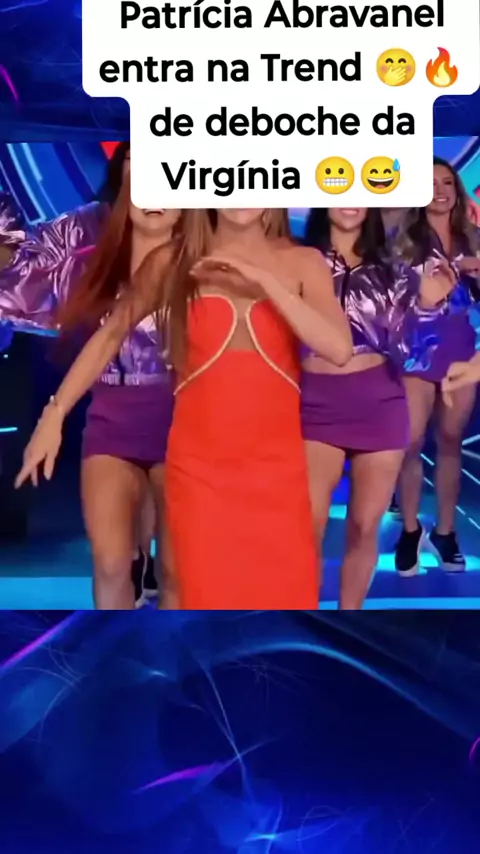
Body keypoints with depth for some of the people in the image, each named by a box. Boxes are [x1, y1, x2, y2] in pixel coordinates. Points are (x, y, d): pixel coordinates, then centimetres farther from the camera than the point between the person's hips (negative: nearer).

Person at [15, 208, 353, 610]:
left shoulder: (303, 263, 2)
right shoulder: (172, 262, 1)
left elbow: (339, 349, -12)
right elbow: (111, 335, 9)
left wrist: (264, 281, -18)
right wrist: (54, 413, 5)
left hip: (276, 465, 1)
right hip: (199, 465, -1)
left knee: (287, 596, 4)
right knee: (209, 596, 2)